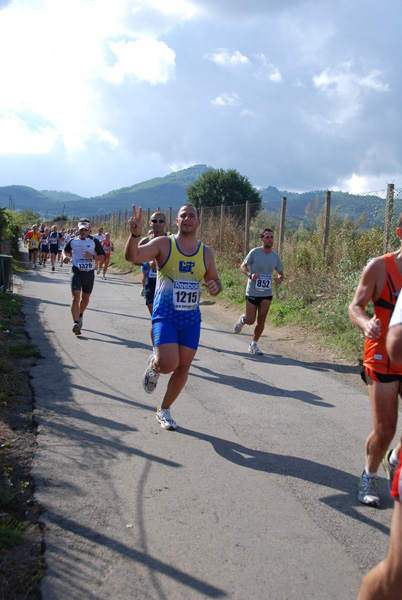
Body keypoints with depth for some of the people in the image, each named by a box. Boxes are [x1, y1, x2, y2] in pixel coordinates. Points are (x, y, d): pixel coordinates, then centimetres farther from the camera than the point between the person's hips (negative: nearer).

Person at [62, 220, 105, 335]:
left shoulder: (94, 241, 1)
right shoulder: (73, 241, 6)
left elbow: (103, 256, 1)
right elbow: (65, 250, 25)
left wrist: (92, 257, -17)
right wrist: (65, 256, 2)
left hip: (89, 273, 1)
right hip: (76, 272, -1)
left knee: (85, 297, 14)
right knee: (76, 296, -16)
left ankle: (80, 315, 43)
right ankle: (76, 323, -23)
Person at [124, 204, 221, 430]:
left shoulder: (206, 253, 7)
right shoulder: (163, 244, -5)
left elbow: (215, 281, 17)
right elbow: (132, 256, -17)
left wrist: (215, 287, -8)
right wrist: (135, 234, -37)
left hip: (191, 319, 4)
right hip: (165, 316, -4)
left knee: (183, 368, 6)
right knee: (168, 364, -20)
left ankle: (164, 410, 27)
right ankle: (154, 364, 19)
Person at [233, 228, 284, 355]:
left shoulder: (275, 256, 3)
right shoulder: (254, 252, -9)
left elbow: (280, 273, 15)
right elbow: (243, 266, 1)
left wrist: (279, 279, -10)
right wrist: (250, 275, -20)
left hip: (267, 294, 3)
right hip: (252, 292, -3)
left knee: (261, 321, -2)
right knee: (250, 321, 1)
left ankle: (253, 345, 14)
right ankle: (242, 319, 38)